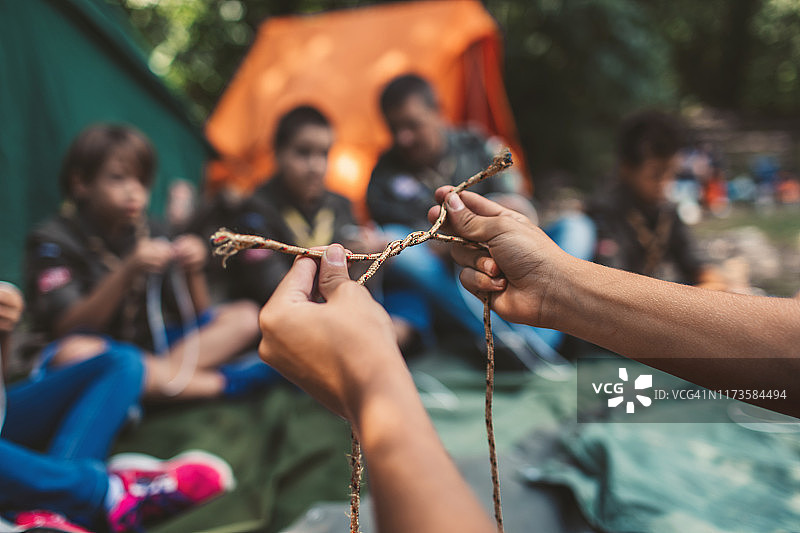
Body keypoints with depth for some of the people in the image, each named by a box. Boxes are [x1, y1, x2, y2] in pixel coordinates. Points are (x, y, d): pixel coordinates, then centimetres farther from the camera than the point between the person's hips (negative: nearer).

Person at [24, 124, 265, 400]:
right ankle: (220, 383, -32)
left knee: (245, 315, -8)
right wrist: (127, 272, -27)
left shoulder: (151, 234, 7)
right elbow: (68, 330, -17)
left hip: (153, 349, 5)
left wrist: (192, 273, -15)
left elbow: (194, 316, 5)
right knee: (74, 352, -39)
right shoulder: (53, 240, -5)